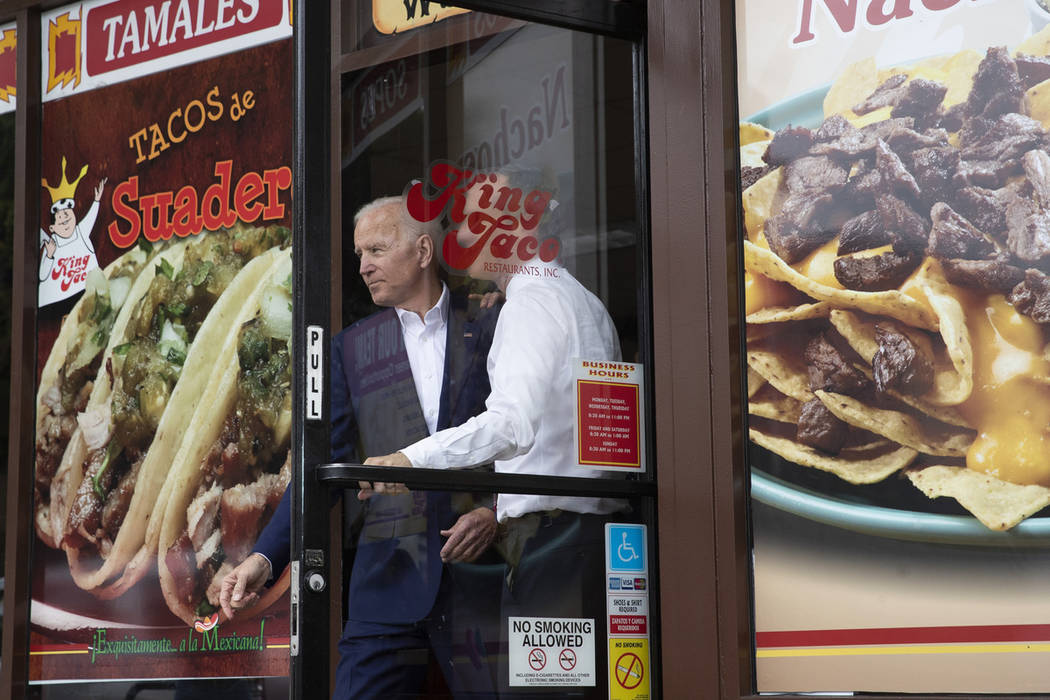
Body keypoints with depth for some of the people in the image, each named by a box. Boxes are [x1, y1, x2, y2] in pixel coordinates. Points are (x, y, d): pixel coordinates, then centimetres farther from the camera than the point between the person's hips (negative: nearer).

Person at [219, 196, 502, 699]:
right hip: (390, 579, 2)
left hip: (485, 562, -2)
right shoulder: (352, 347, 15)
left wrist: (495, 512, -12)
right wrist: (265, 557, -2)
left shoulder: (491, 326, 8)